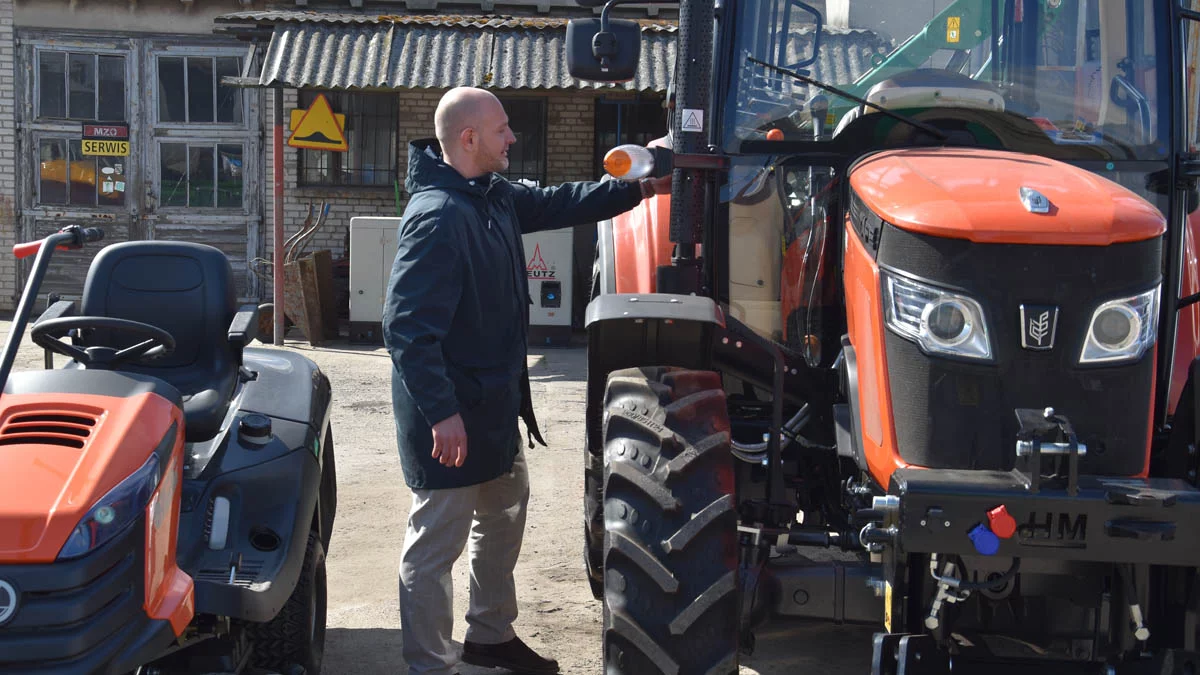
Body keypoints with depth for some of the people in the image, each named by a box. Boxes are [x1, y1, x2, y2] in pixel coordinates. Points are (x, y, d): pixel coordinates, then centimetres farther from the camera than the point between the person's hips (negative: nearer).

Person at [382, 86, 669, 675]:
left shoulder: (495, 197, 6)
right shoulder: (437, 217, -24)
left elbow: (558, 204, 22)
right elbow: (406, 327, -28)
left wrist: (640, 189, 18)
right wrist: (441, 413, -29)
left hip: (495, 403, 11)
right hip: (451, 416, -11)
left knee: (504, 515, 24)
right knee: (437, 542, -1)